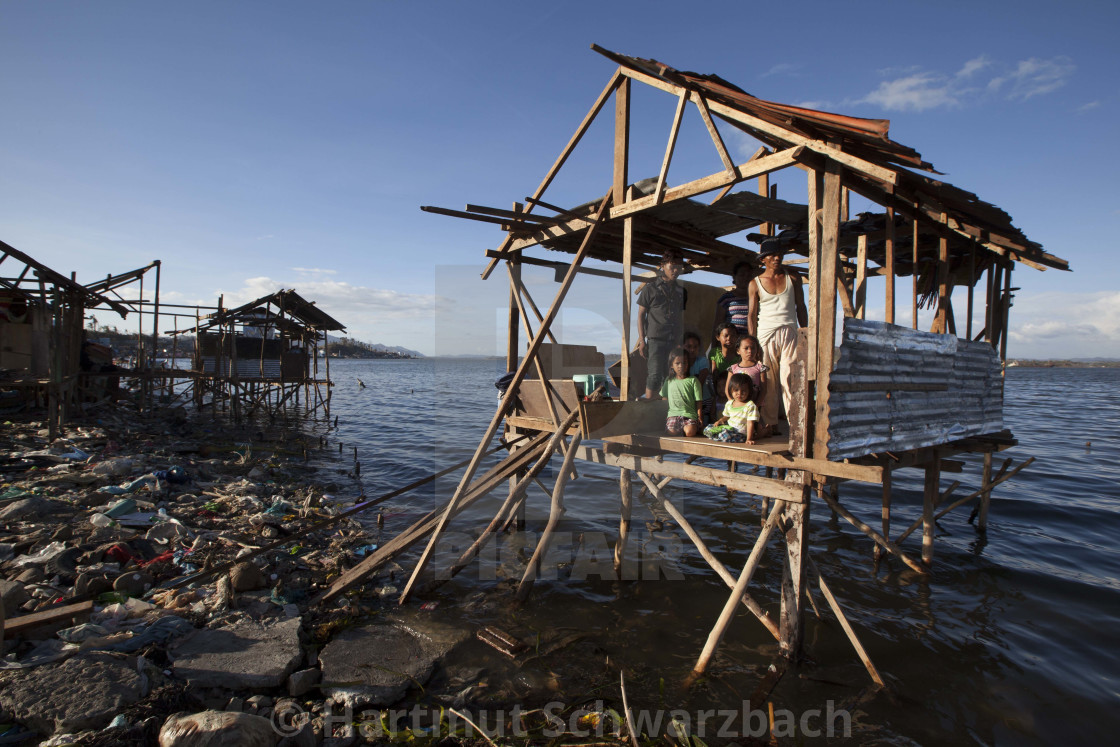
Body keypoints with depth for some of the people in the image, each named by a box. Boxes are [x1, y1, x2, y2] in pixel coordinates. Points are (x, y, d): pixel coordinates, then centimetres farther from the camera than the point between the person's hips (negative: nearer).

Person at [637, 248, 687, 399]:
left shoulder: (680, 291, 15)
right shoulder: (651, 288, 2)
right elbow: (641, 315, 2)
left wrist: (682, 340, 14)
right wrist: (641, 340, -6)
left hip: (674, 341, 5)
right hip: (655, 339, -5)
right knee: (655, 376, -9)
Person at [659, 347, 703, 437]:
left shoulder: (693, 380, 7)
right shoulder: (669, 381, 15)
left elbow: (698, 401, 6)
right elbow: (664, 398, 21)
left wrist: (699, 417, -3)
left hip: (690, 414, -1)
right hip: (673, 413, 2)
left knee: (690, 432, -29)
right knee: (672, 431, -26)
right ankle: (682, 429, 5)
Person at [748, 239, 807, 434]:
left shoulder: (792, 279, 13)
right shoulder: (755, 283, 8)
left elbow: (801, 307, 15)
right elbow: (752, 314, 6)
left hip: (789, 332, 0)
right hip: (766, 333, 0)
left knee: (788, 377, -8)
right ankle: (771, 425, 7)